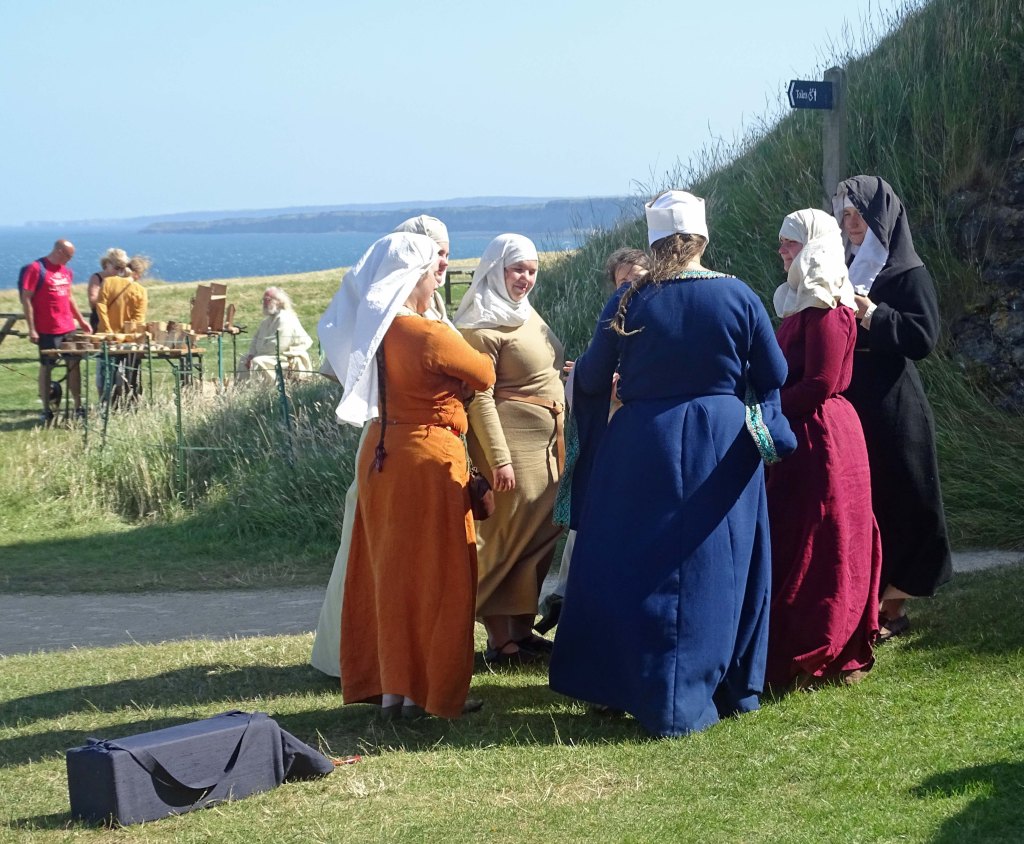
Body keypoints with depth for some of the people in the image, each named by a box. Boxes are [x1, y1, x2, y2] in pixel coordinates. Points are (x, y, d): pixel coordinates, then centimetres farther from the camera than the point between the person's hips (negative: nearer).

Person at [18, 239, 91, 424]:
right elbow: (26, 299, -11)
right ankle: (46, 411, 7)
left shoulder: (66, 271, 12)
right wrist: (31, 329, -14)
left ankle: (78, 407, 10)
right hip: (47, 330, -6)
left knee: (74, 364, 4)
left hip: (69, 327, 6)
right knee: (46, 367, 1)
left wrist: (81, 321, 21)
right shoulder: (36, 269, -10)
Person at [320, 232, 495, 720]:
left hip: (379, 455, 7)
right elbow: (485, 377, -6)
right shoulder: (431, 336, -19)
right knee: (433, 574, 2)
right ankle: (428, 693, 6)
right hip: (429, 459, -7)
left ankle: (386, 687, 19)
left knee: (387, 569, 14)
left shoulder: (367, 331, 1)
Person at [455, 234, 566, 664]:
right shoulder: (483, 327, -12)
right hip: (512, 439, -9)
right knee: (507, 537, -5)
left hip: (548, 439, 9)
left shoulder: (527, 313, 15)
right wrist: (499, 459, -21)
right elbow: (480, 397, -17)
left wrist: (562, 439, 17)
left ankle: (522, 629, 19)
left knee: (541, 535, 11)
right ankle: (499, 641, 0)